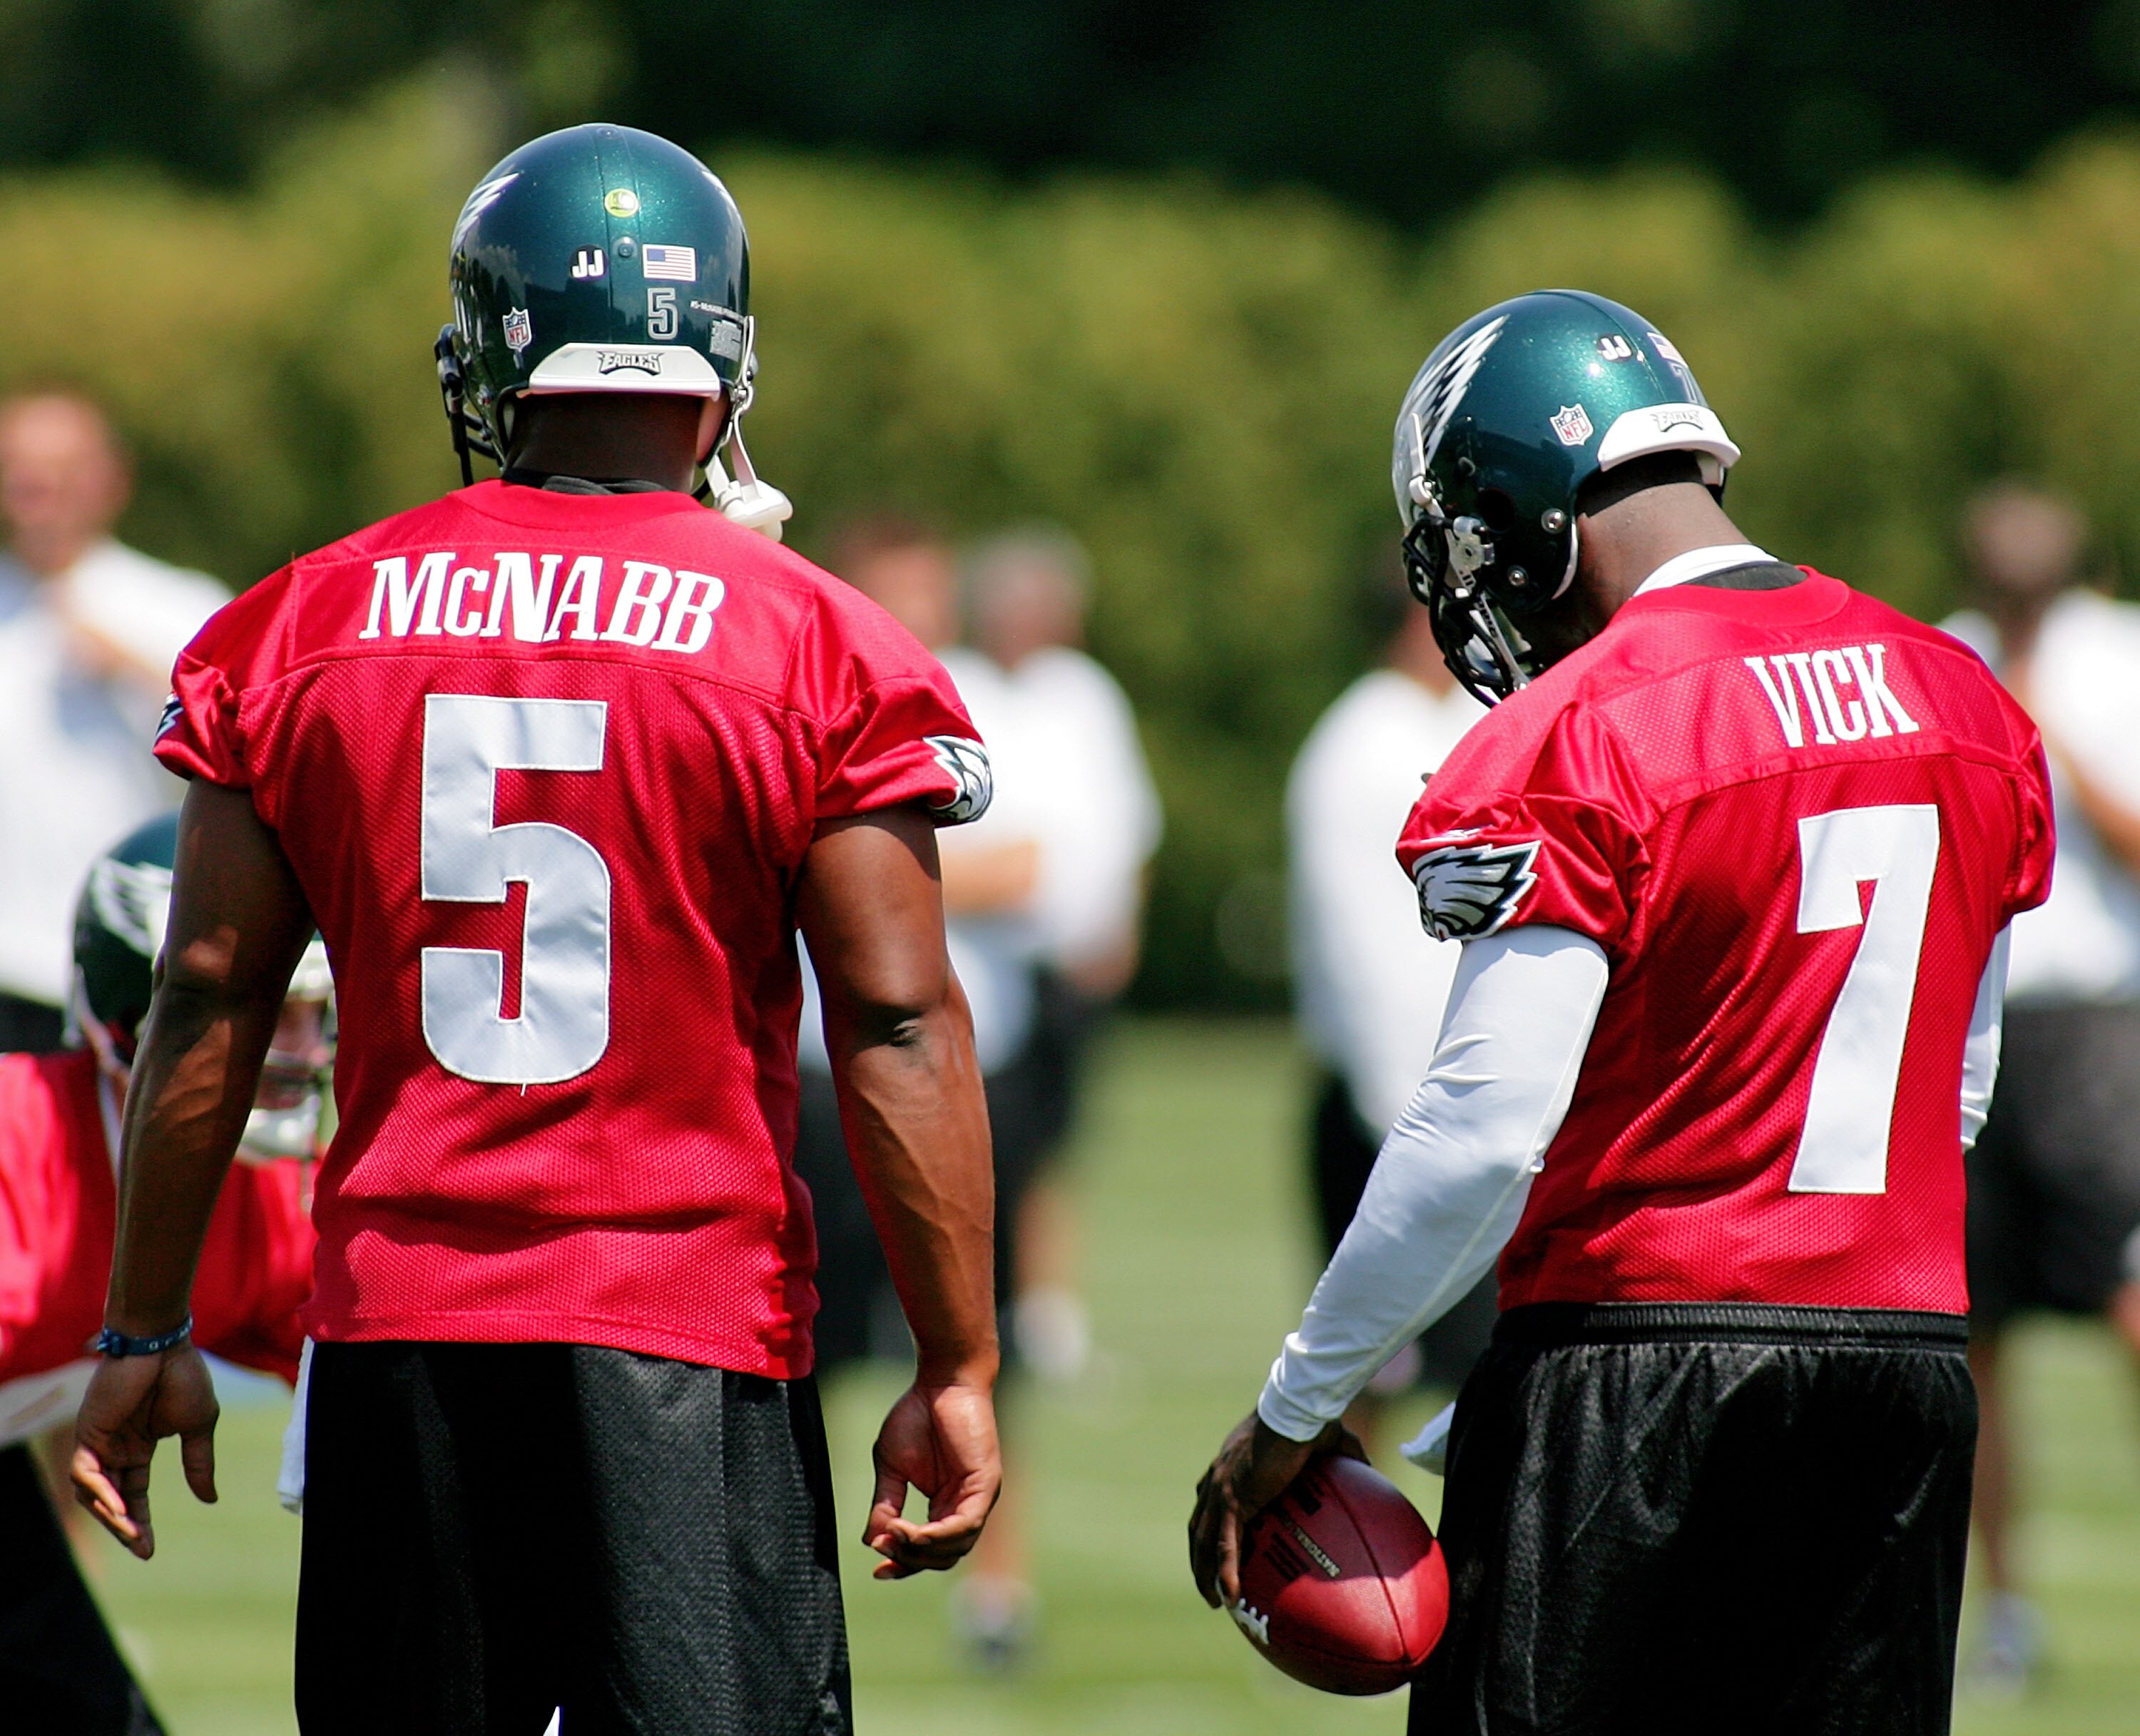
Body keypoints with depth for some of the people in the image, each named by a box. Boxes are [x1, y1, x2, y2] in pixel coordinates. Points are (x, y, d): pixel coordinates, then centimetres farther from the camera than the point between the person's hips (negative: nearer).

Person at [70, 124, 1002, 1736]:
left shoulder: (299, 633, 4)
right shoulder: (826, 653, -4)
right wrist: (957, 1370, 0)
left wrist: (147, 1334, 15)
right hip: (694, 1348, -3)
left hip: (399, 1316, 3)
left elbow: (211, 1003, 6)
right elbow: (899, 1026, -6)